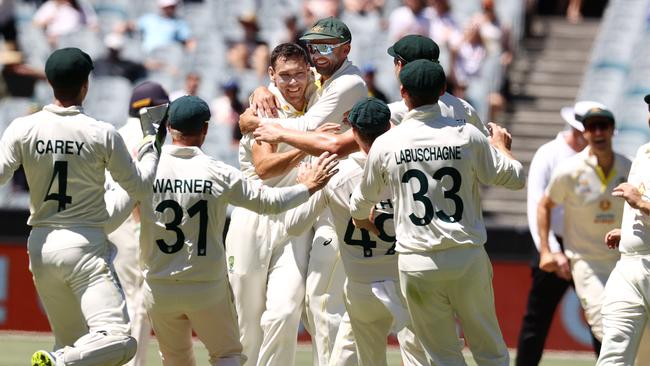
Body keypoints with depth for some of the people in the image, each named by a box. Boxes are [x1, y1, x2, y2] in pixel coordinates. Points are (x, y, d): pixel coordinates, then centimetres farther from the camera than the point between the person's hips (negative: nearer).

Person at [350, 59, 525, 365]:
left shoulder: (385, 144, -1)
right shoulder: (467, 136, -5)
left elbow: (360, 205, 14)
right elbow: (516, 177, 2)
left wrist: (363, 223, 38)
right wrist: (501, 146, 23)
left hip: (416, 264, 0)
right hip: (467, 259, 0)